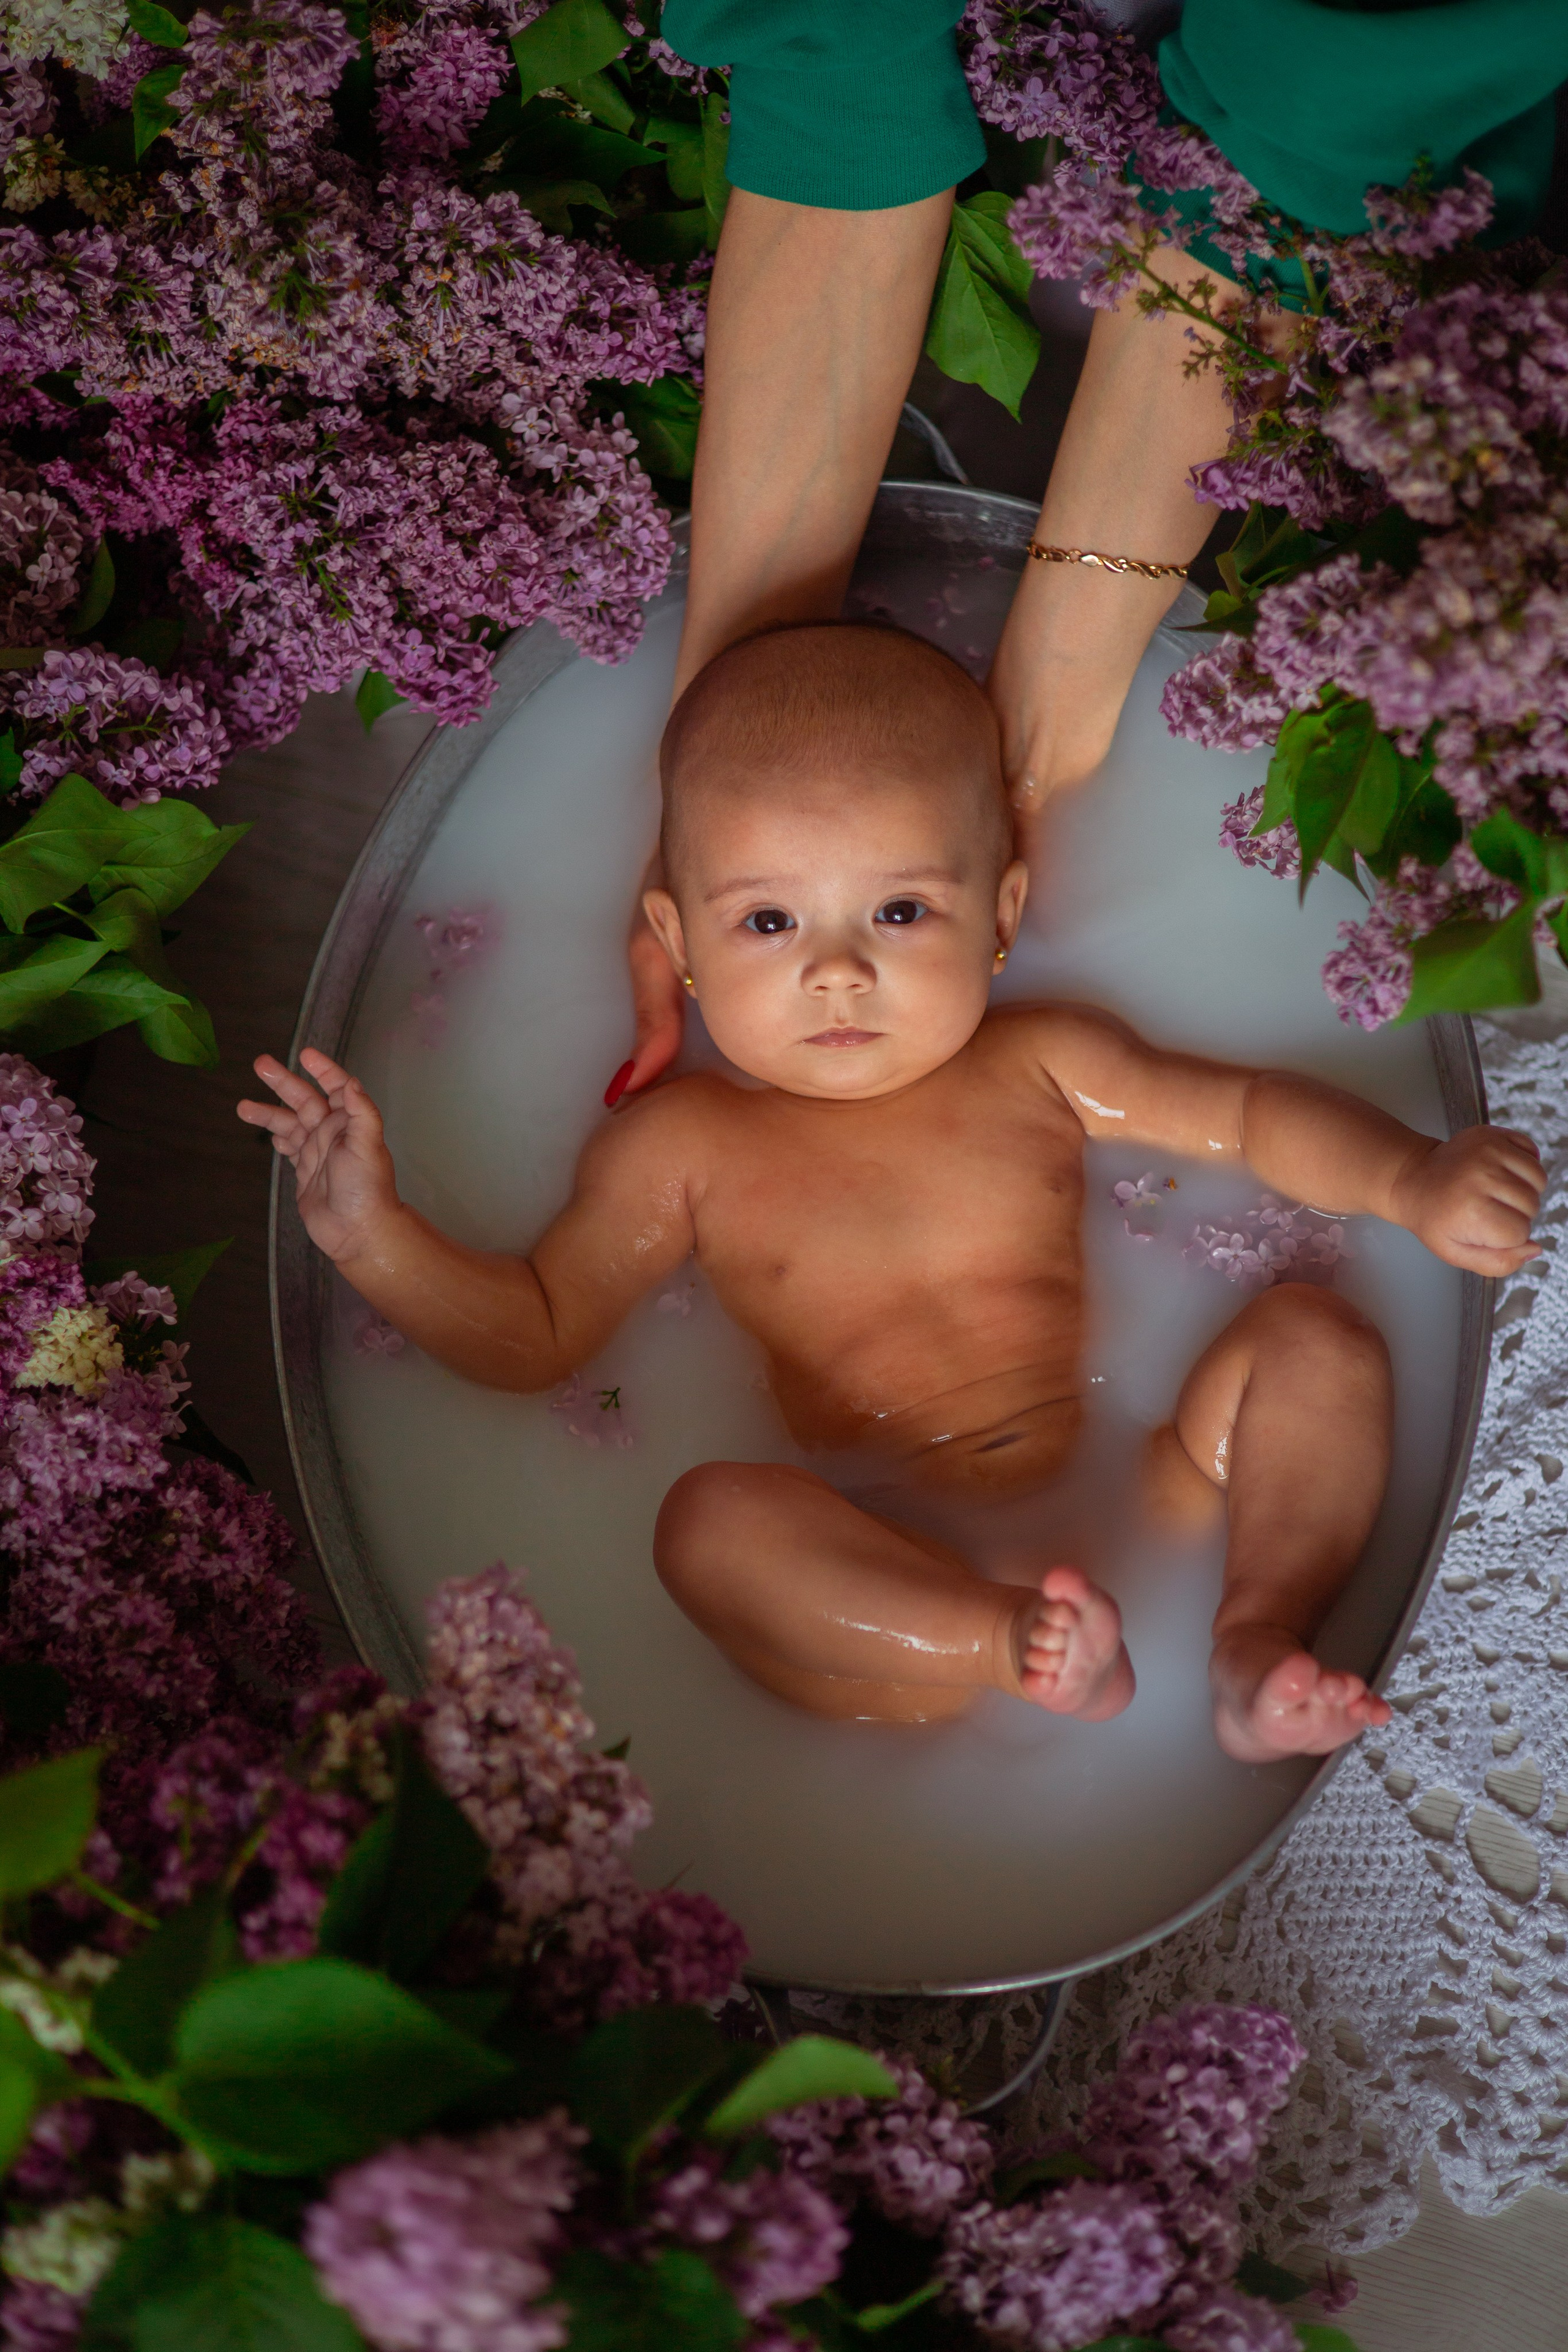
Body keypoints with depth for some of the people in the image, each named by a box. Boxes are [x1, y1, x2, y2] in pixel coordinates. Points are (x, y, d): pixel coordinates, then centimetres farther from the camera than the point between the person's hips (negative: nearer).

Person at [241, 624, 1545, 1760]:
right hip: (897, 1581, -2)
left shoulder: (1038, 1069, 8)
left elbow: (1252, 1113, 10)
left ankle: (1256, 1647, -28)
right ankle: (1014, 1650, -43)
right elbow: (535, 1333, 8)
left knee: (1318, 1340, -10)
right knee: (710, 1517, -29)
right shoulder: (681, 1149, 5)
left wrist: (1411, 1180, -7)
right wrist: (373, 1233, -7)